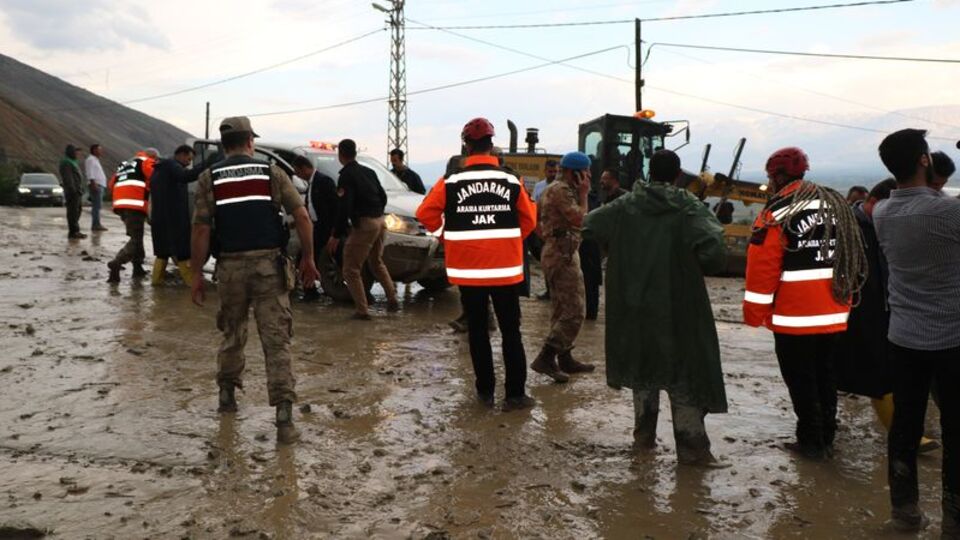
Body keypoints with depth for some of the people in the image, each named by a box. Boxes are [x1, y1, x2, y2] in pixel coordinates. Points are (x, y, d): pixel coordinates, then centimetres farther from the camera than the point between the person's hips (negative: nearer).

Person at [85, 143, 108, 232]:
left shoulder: (95, 160, 24)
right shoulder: (91, 159, -7)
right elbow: (90, 174, -17)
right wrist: (93, 183, -24)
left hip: (100, 185, 11)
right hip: (96, 185, -11)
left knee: (97, 205, 11)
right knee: (97, 205, -14)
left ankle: (96, 224, 14)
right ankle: (96, 224, -18)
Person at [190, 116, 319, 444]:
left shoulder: (209, 178, 4)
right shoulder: (272, 173, 4)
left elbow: (200, 230, -2)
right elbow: (301, 217, -2)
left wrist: (196, 274, 4)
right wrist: (308, 259, 6)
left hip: (231, 266, 1)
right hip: (269, 265, -1)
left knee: (232, 333, 23)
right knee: (276, 340, -3)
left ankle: (227, 395, 35)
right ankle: (284, 417, -11)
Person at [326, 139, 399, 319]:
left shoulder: (346, 176, -10)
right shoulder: (369, 172, 14)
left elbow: (344, 207, -18)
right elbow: (383, 197, 19)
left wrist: (336, 235, -14)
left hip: (364, 224, -8)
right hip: (379, 221, 8)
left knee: (351, 269, 1)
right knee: (377, 263, 26)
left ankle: (362, 310, -2)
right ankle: (393, 300, 22)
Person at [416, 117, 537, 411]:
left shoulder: (450, 182, -7)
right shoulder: (511, 182, -5)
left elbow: (426, 215, -4)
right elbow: (528, 221, 3)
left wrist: (448, 231, 13)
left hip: (468, 269, 0)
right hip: (505, 268, 0)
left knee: (477, 330, 12)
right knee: (511, 331, 7)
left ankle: (485, 390, 16)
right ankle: (515, 393, 7)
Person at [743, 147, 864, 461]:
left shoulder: (777, 213, -12)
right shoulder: (837, 206, 11)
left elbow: (762, 267, -16)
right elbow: (852, 257, 17)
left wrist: (755, 311, -9)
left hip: (795, 317, -7)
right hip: (834, 314, 7)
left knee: (800, 379, 4)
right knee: (826, 375, 17)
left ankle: (811, 442, 10)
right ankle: (826, 438, 25)